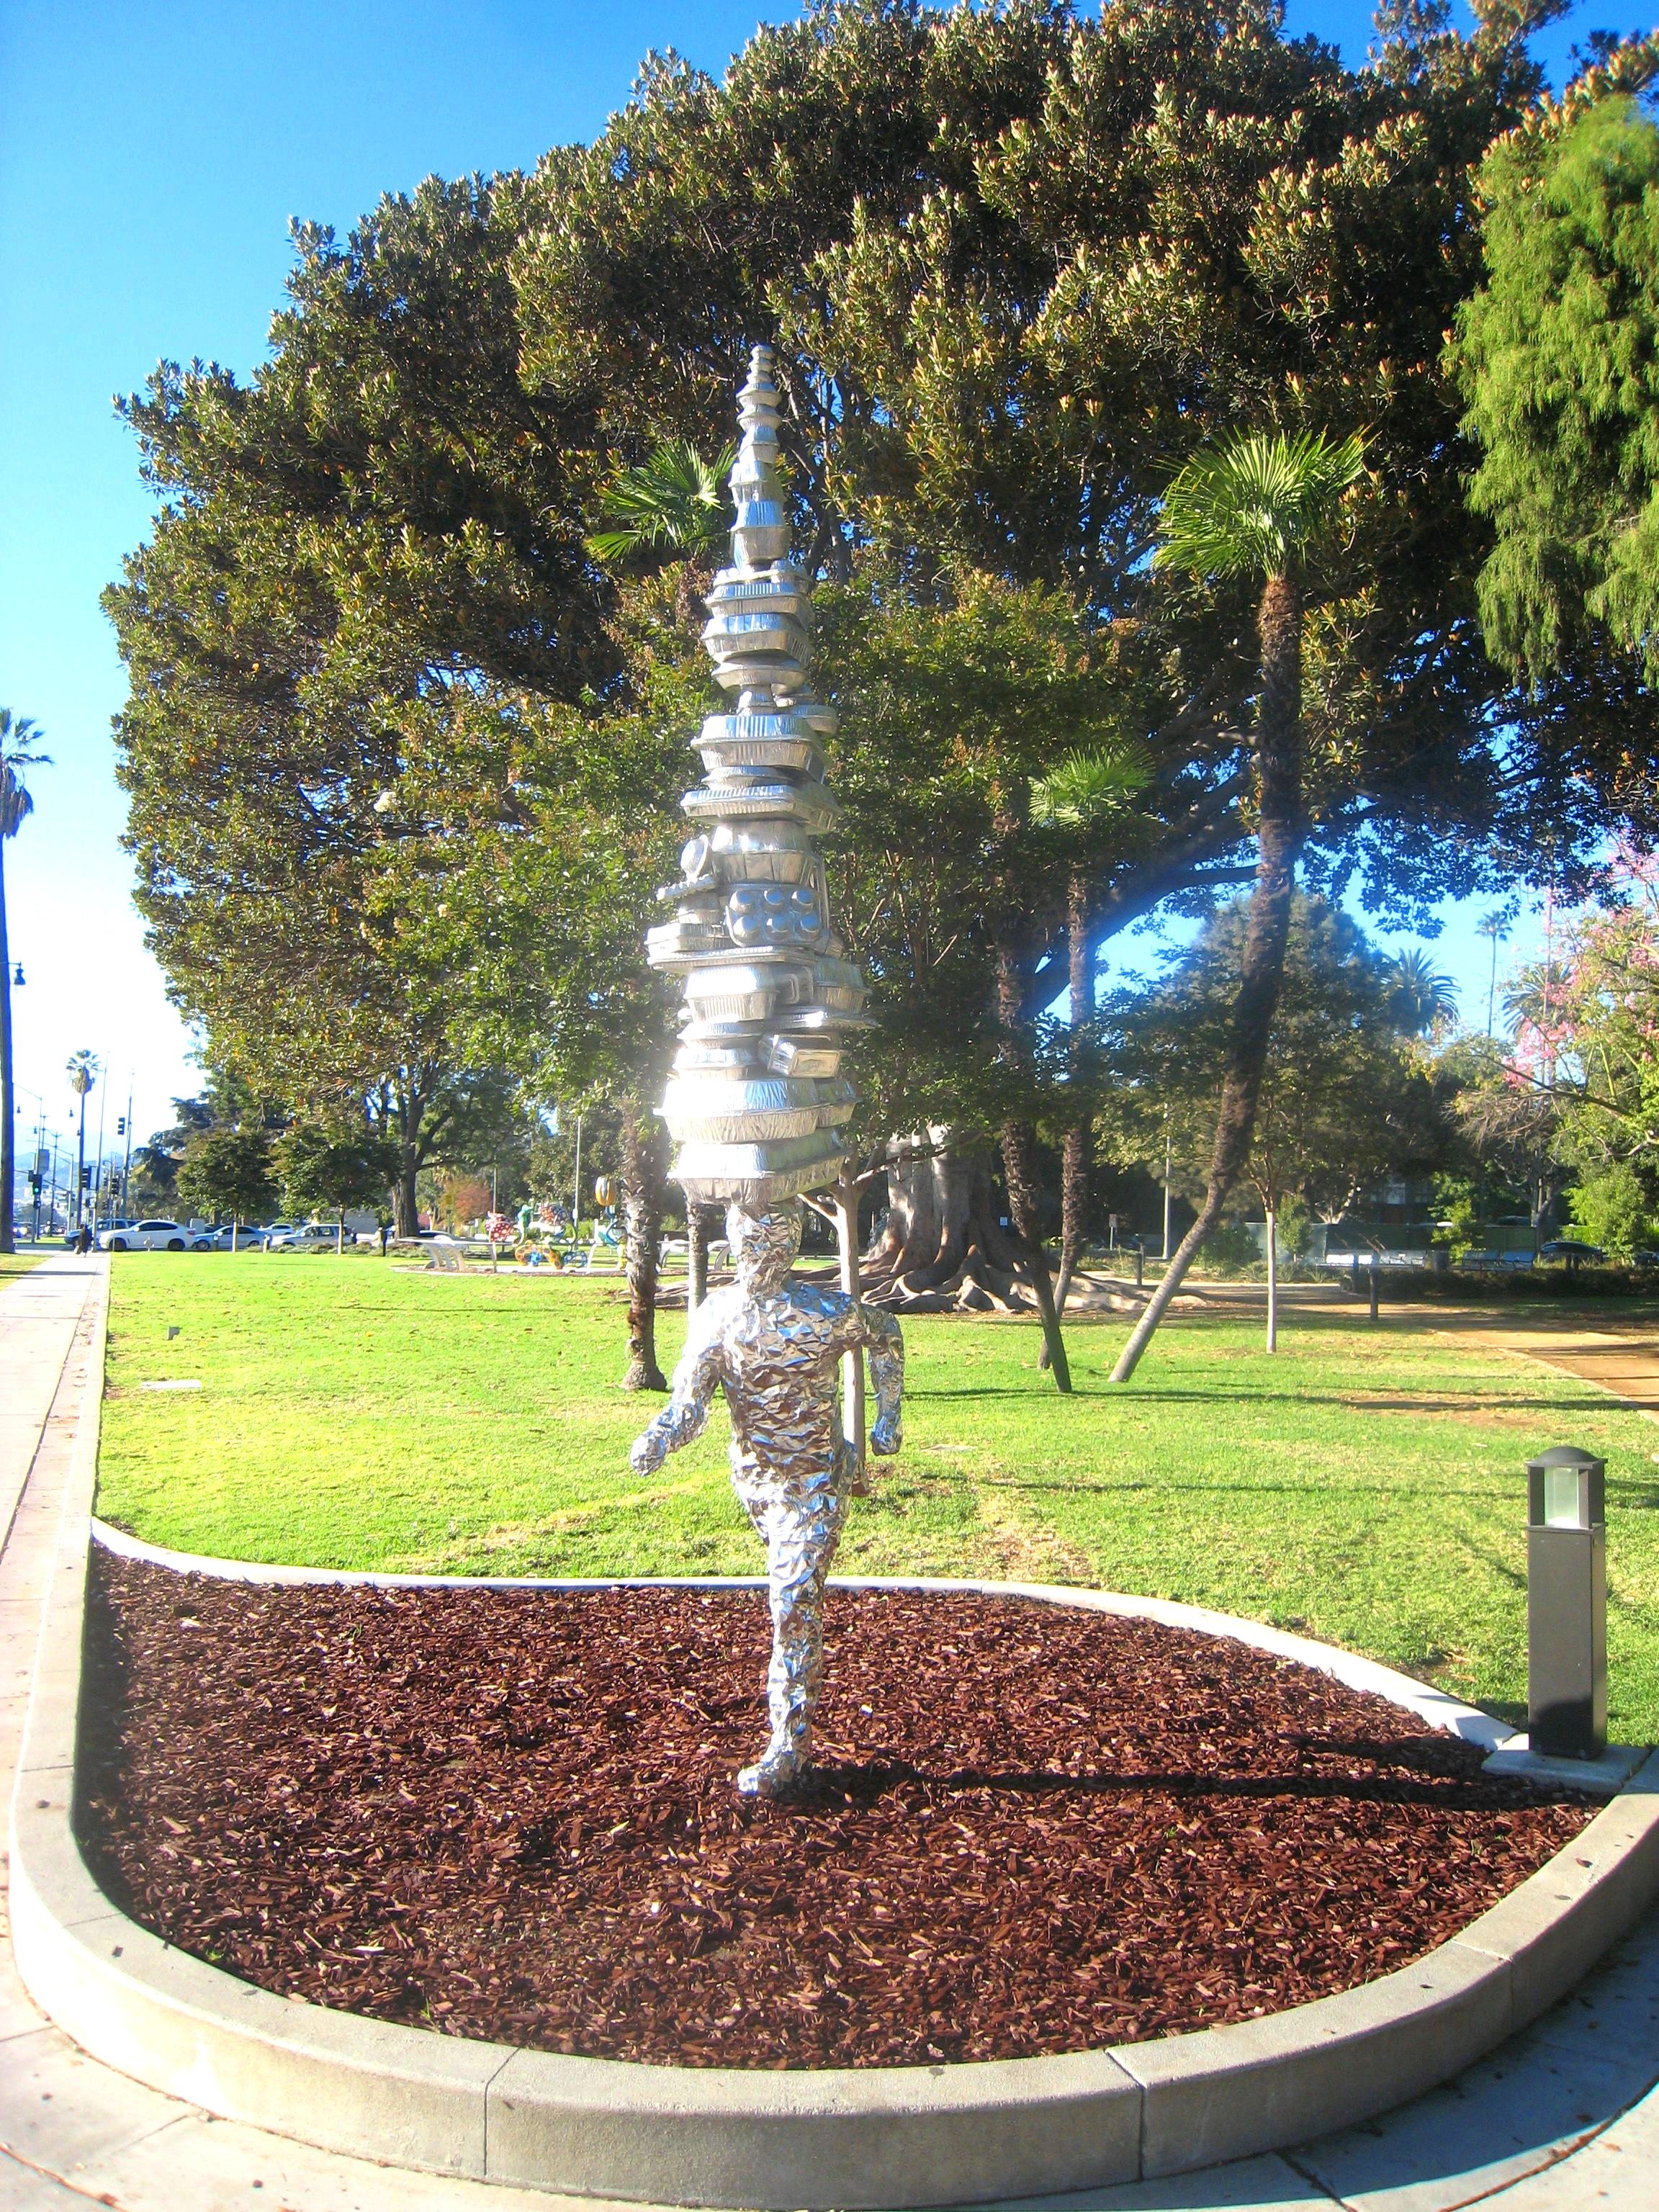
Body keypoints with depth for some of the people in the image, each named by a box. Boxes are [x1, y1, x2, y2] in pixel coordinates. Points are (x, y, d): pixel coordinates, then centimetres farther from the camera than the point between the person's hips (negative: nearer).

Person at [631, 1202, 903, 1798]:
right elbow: (690, 1402, -14)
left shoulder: (829, 1312, -15)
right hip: (751, 1475, 5)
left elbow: (886, 1335, 6)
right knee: (792, 1596, 27)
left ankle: (787, 1751, -6)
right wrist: (658, 1437, -37)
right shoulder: (714, 1314, -7)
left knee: (793, 1606, -11)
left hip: (813, 1479, -5)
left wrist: (888, 1418, 11)